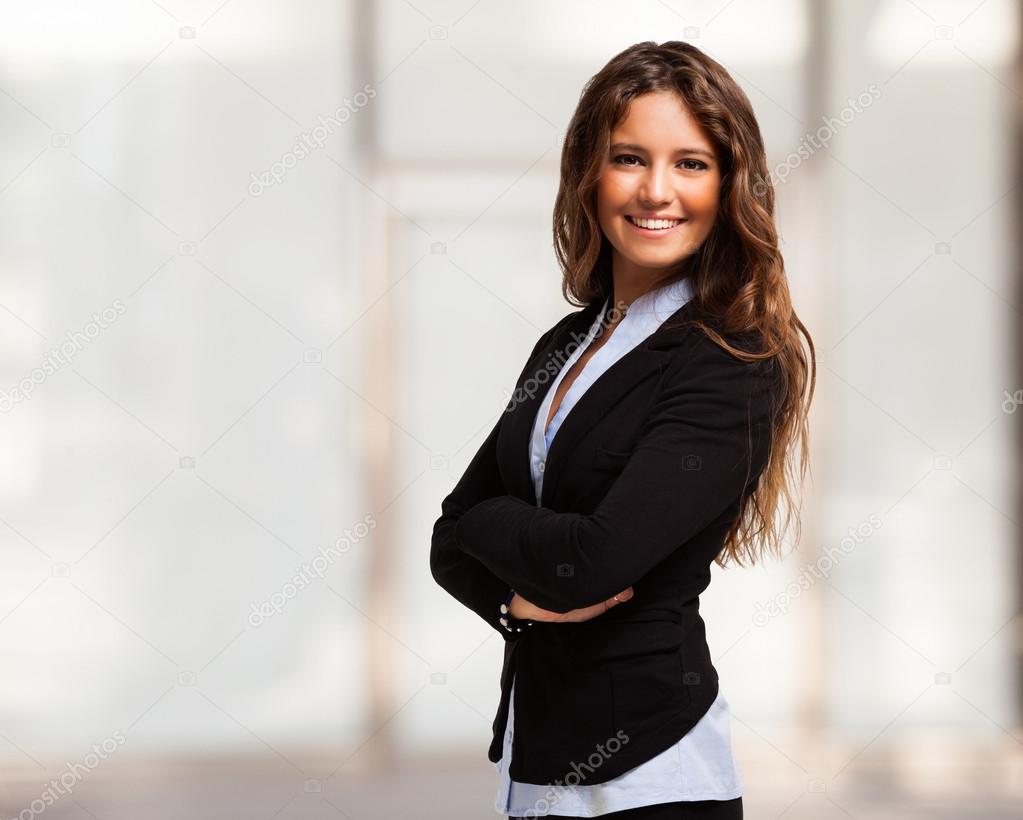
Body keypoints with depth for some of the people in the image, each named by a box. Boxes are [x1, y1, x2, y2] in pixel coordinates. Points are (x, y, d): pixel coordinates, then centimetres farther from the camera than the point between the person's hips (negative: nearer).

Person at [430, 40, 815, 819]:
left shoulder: (734, 368, -13)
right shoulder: (566, 346, 9)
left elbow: (594, 561, -23)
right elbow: (453, 544, 9)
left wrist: (487, 521, -4)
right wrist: (515, 597, -12)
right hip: (536, 757, 6)